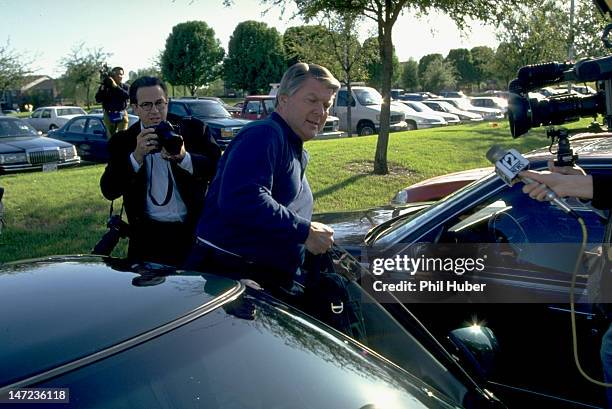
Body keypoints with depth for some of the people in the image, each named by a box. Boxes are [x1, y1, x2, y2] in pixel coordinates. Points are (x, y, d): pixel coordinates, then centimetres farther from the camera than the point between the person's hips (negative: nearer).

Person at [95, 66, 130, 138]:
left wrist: (116, 86, -20)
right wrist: (102, 88, -14)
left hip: (122, 115, -1)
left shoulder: (125, 87, 5)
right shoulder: (106, 86, 5)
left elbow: (127, 96, -17)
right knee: (111, 136, 6)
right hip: (109, 115, 1)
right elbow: (98, 99, -3)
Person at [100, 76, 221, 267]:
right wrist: (137, 156, -20)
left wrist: (184, 157, -25)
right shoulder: (123, 141, 2)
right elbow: (109, 191, -7)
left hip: (193, 231, 0)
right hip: (148, 236, 0)